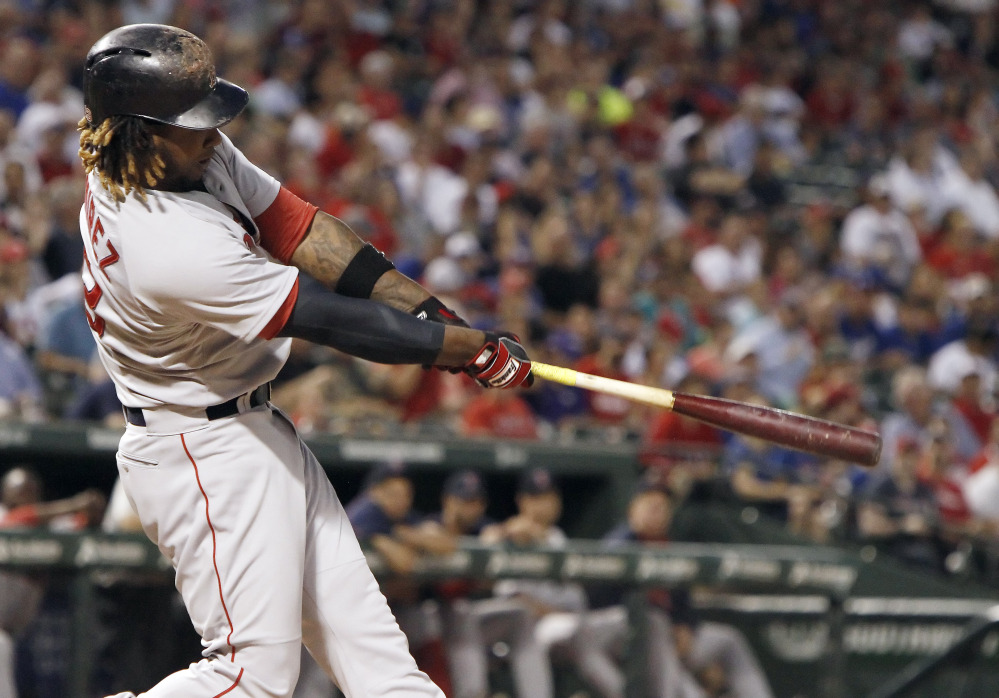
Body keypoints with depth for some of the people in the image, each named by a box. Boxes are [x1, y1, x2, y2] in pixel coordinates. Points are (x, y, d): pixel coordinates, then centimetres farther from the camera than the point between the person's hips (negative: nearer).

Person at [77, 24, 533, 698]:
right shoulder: (174, 250, -32)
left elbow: (298, 228, 1)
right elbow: (340, 324, -25)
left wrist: (434, 312, -6)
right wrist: (478, 351, -15)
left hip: (258, 431, 10)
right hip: (204, 456, -10)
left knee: (360, 627, 9)